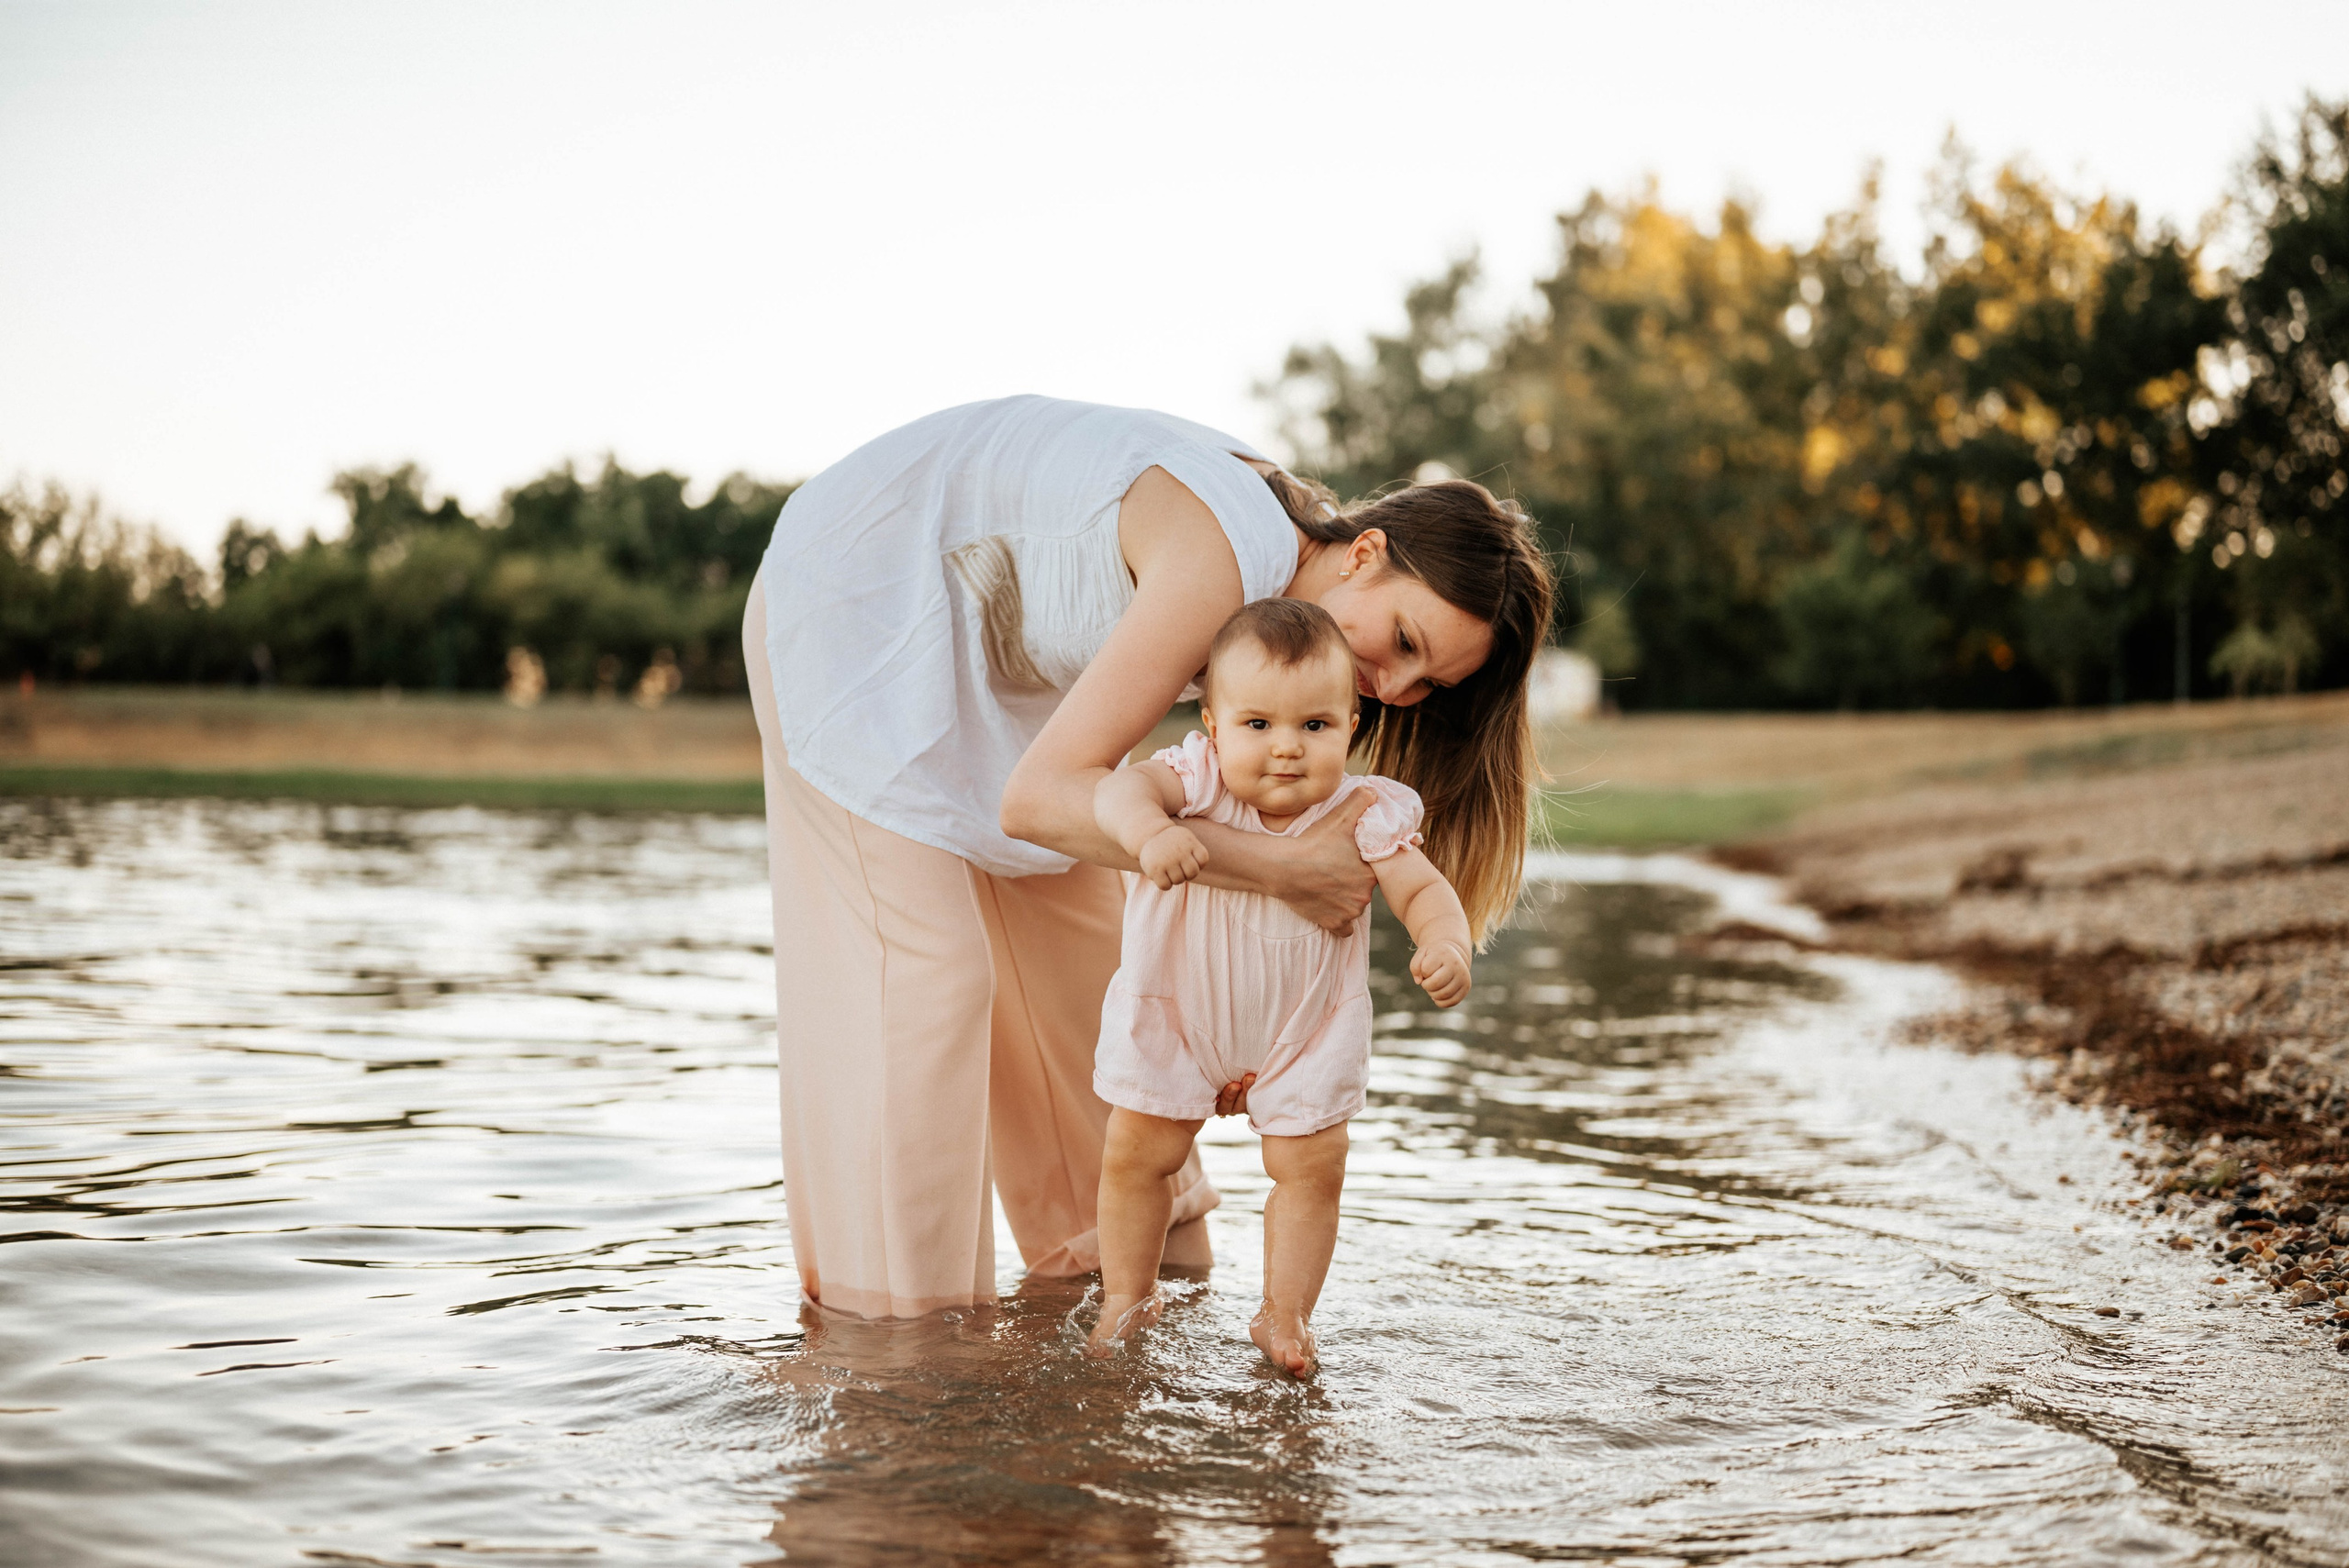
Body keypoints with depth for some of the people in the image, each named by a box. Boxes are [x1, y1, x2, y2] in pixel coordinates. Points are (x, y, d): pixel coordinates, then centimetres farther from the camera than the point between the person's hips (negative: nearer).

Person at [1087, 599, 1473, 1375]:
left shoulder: (1363, 816, -20)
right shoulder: (1198, 782, -25)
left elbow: (1422, 890, -18)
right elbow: (1119, 788, -39)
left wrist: (1444, 946, -40)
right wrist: (1146, 830, -62)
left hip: (1306, 1026, 1)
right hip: (1175, 1012, 0)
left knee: (1312, 1165, 2)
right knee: (1137, 1152, 8)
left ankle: (1285, 1313, 21)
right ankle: (1127, 1295, 29)